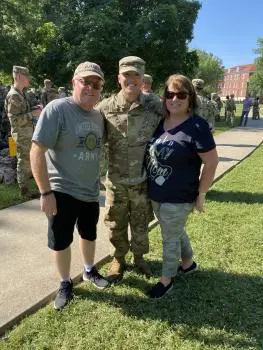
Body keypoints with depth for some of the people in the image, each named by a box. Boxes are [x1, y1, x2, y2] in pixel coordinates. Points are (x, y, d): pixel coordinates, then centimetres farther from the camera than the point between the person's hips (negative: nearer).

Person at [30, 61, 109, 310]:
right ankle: (65, 283, 34)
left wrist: (96, 180, 13)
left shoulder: (99, 116, 1)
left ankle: (89, 271, 47)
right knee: (61, 241, 11)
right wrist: (45, 192, -23)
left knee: (89, 234, 23)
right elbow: (36, 152, -21)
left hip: (90, 192, 6)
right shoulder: (56, 109, -18)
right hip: (62, 192, -5)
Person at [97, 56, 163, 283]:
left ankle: (139, 257, 45)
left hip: (143, 179, 0)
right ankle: (119, 259, 42)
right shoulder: (106, 107, -6)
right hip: (116, 180, 1)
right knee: (115, 225, 16)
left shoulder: (155, 106, -8)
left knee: (141, 224, 18)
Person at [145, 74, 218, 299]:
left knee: (170, 239, 11)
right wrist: (150, 187, 12)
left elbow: (212, 162, -16)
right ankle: (189, 264, 50)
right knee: (177, 233, 25)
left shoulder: (197, 126, -19)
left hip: (178, 198, -7)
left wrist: (201, 194, -12)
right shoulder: (159, 121, 2)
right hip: (156, 194, 7)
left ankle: (167, 280, 34)